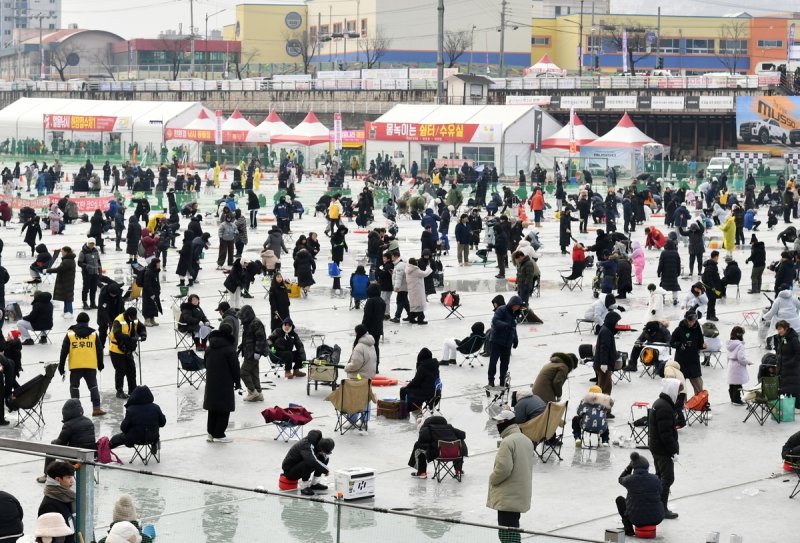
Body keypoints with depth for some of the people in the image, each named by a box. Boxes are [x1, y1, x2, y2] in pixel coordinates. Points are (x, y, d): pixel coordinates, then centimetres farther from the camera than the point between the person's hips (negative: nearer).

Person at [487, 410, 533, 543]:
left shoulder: (508, 442, -19)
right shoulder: (527, 441, 10)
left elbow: (503, 468, -25)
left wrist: (493, 479, -5)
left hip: (507, 496, -9)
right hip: (520, 495, 9)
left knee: (507, 532, -6)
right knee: (513, 527, 18)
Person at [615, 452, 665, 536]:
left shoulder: (629, 480, -9)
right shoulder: (655, 479, -6)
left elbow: (621, 479, 15)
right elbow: (659, 496, 7)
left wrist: (629, 466, 15)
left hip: (637, 519, -3)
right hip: (657, 519, 3)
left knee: (619, 499, 23)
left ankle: (628, 529, 17)